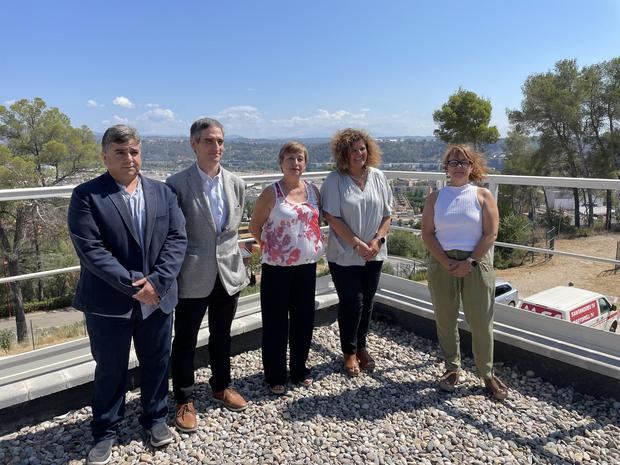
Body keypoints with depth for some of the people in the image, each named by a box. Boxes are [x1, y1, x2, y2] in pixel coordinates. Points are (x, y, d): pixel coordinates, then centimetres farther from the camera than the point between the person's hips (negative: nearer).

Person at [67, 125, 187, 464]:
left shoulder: (163, 192, 5)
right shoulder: (86, 195, -7)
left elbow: (177, 239, -2)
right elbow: (90, 249, -15)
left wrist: (157, 281, -15)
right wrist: (133, 285, -18)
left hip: (157, 298, 3)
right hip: (109, 302, -3)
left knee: (157, 362, 17)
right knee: (110, 369, 13)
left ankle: (155, 418, 39)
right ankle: (105, 432, 34)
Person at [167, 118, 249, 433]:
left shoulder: (235, 183, 3)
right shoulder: (177, 184, -12)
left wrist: (233, 257, 13)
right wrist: (172, 273, -6)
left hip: (228, 272, 4)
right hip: (192, 276, -4)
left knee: (222, 336, 20)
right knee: (185, 340, 11)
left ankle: (221, 387, 42)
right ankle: (184, 400, 31)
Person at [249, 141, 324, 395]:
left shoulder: (313, 190, 4)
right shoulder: (271, 193, -9)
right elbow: (254, 227, -2)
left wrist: (314, 244, 8)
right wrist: (270, 247, 4)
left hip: (307, 265, 5)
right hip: (277, 267, -4)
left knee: (304, 319, 14)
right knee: (276, 322, 7)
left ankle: (299, 370, 33)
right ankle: (275, 376, 24)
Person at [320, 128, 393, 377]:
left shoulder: (378, 177, 3)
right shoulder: (335, 180, -9)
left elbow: (387, 214, 6)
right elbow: (333, 217, -12)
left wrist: (377, 240, -9)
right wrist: (357, 244, -16)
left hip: (374, 253, 4)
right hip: (344, 254, -4)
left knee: (367, 302, 13)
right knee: (352, 303, 0)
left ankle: (361, 347, 32)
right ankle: (349, 352, 20)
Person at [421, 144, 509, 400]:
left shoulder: (483, 195, 2)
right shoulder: (435, 197, 5)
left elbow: (490, 233, -5)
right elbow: (427, 233, -1)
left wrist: (470, 262, -14)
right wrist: (446, 262, -12)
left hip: (477, 263, -1)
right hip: (442, 264, 2)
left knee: (481, 321, 3)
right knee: (445, 320, 9)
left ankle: (487, 374, 19)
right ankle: (452, 368, 26)